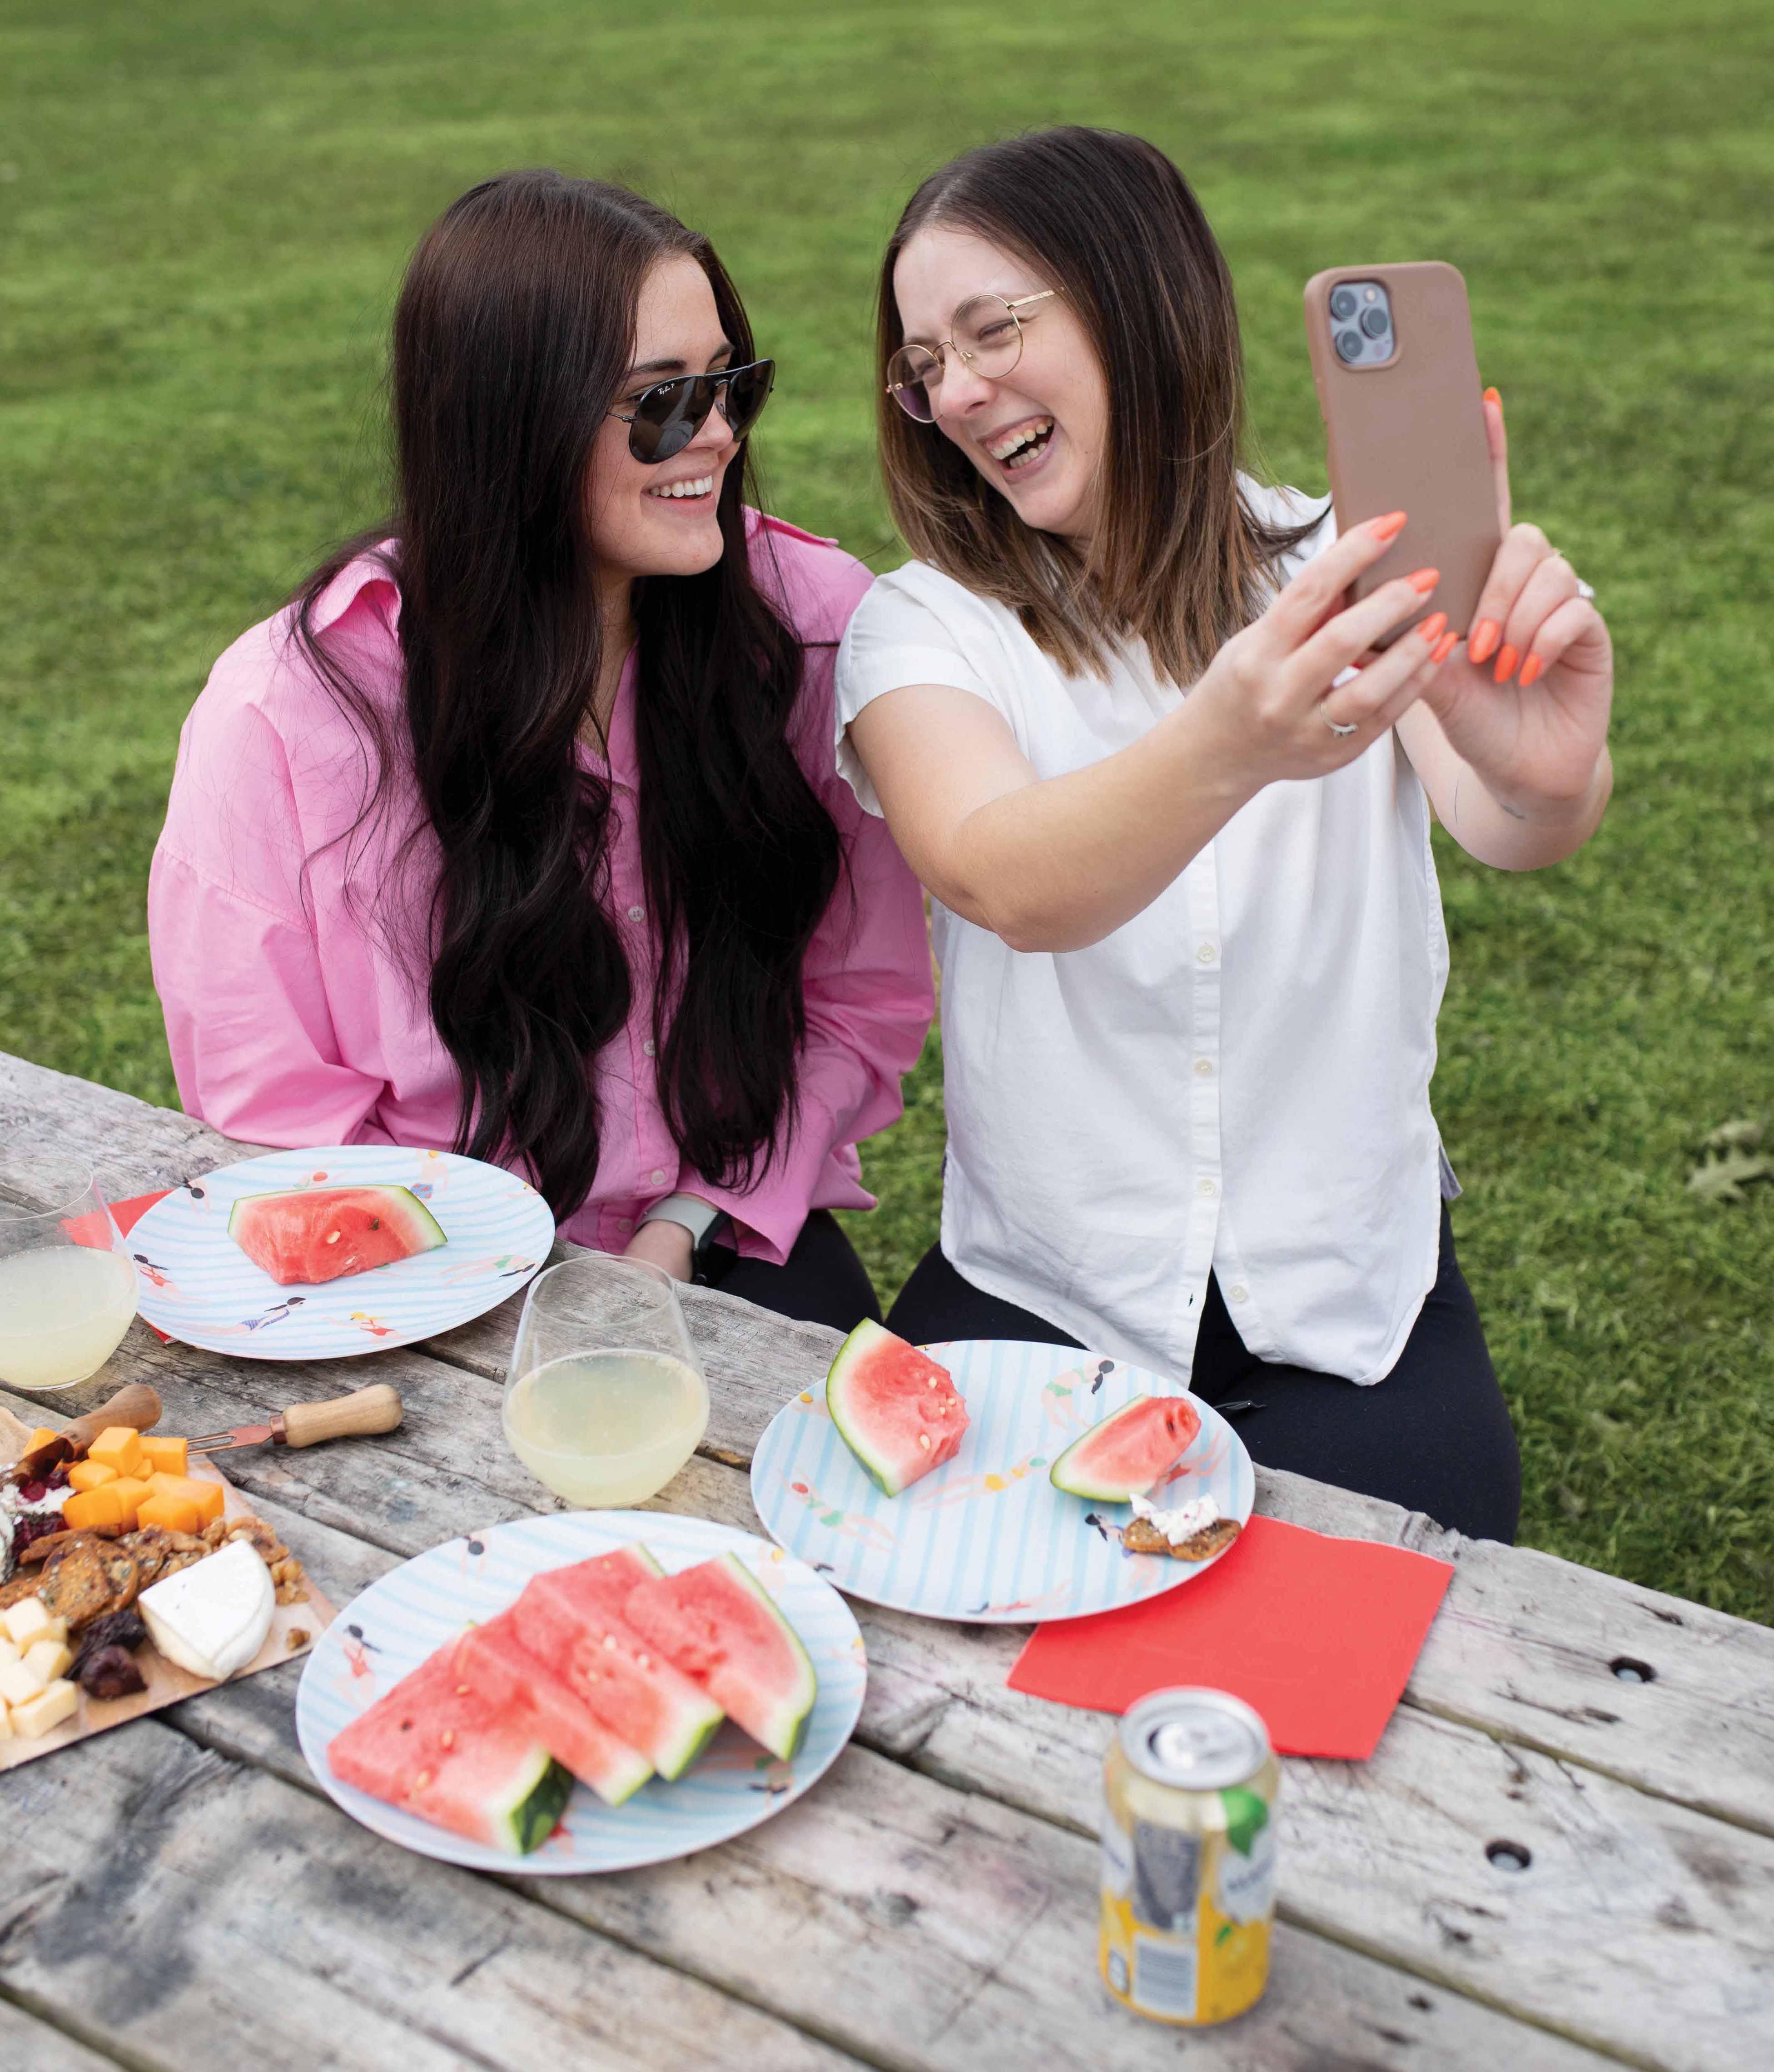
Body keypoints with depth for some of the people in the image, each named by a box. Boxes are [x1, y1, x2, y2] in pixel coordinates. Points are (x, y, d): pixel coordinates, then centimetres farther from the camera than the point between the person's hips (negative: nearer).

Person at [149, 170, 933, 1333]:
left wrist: (692, 1227, -8)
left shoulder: (817, 624, -5)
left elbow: (865, 993, 3)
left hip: (730, 1242, 2)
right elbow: (269, 1099, -5)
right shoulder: (288, 707, -11)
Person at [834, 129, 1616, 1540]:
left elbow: (1503, 832, -23)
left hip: (1354, 1305, 0)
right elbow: (1003, 885, -27)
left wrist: (1546, 780, -48)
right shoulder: (924, 629, -5)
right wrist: (1221, 746, -48)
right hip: (1038, 1303, 0)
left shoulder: (1344, 571, -3)